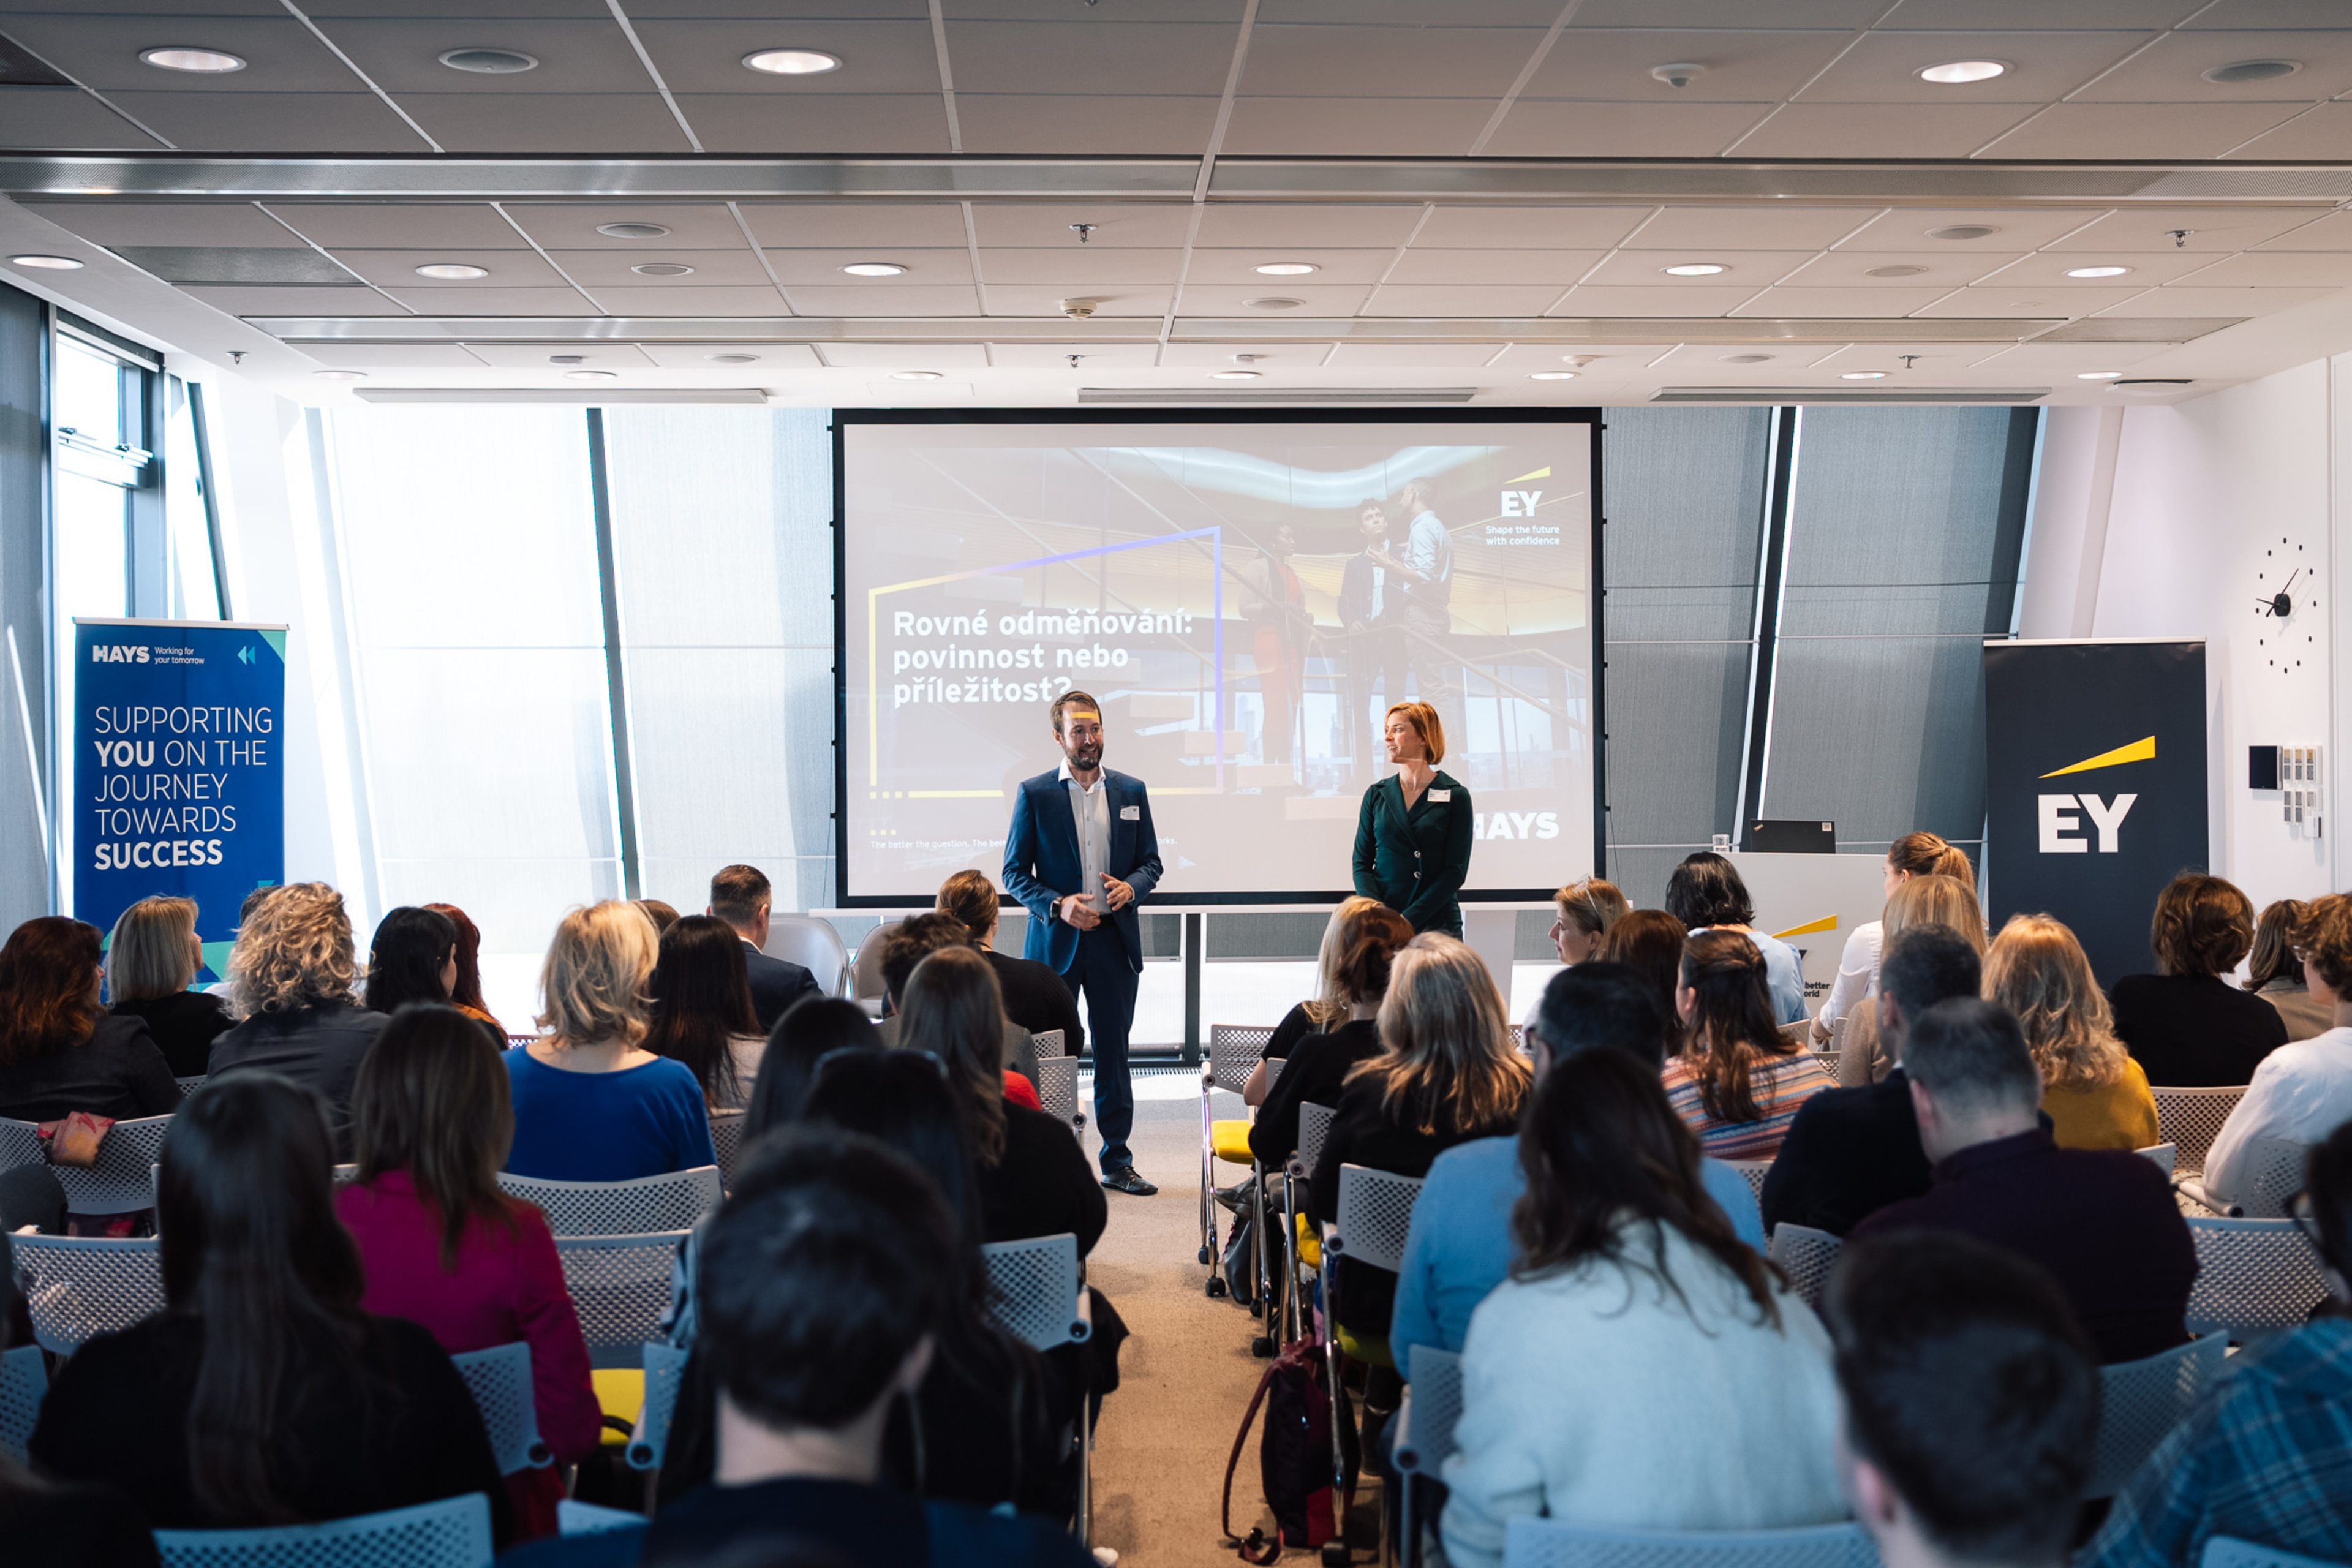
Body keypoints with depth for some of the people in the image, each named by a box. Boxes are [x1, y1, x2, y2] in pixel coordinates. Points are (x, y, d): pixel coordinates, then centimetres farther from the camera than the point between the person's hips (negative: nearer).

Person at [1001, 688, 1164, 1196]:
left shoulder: (1131, 791, 9)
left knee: (1113, 1051, 6)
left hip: (1114, 939, 2)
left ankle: (1117, 1161, 14)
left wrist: (1130, 887, -9)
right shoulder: (1034, 794, -1)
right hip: (1055, 942, -2)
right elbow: (1015, 873, -1)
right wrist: (1058, 905, -16)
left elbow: (1151, 862, 13)